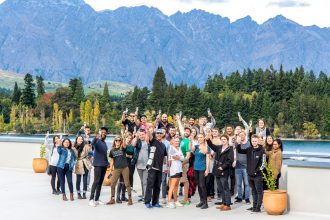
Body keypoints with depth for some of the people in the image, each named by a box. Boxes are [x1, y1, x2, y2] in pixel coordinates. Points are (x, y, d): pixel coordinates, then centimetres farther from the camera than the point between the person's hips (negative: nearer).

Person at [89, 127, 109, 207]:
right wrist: (96, 137, -53)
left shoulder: (104, 143, 17)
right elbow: (92, 144, -33)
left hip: (104, 165, 8)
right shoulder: (97, 141, -8)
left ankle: (97, 199, 12)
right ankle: (91, 199, -9)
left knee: (100, 182, 8)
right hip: (98, 164, -8)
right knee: (96, 181, -11)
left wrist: (107, 162, 15)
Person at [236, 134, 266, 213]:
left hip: (258, 175, -6)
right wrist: (238, 144, -5)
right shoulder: (249, 149, 7)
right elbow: (239, 150, 12)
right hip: (250, 174, 6)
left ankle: (258, 207, 3)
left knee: (259, 191, 0)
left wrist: (257, 171, -14)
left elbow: (263, 163, -10)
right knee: (254, 191, 14)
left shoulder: (261, 151, -8)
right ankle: (254, 206, 22)